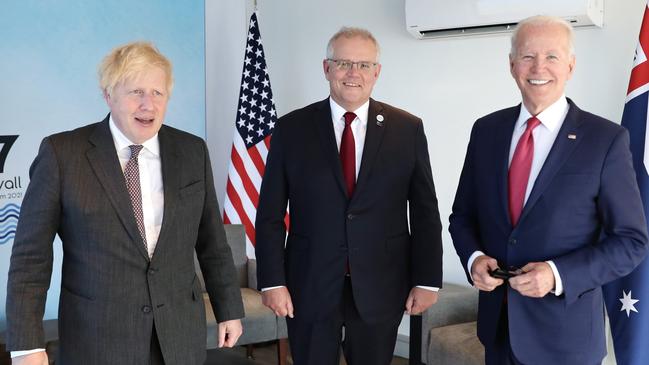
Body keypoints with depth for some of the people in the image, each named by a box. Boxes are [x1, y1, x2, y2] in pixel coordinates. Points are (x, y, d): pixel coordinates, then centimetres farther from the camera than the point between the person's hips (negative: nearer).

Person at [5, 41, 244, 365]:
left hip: (181, 336, 3)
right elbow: (31, 253, -7)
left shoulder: (192, 151, 2)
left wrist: (229, 309, 12)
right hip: (96, 338, -2)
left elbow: (211, 241, 10)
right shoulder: (62, 153, -7)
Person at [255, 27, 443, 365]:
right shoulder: (291, 128, -1)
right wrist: (272, 281, -6)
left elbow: (425, 212, 2)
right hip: (309, 287, 0)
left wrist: (427, 280, -1)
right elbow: (270, 214, 0)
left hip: (381, 288, 1)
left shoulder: (408, 129, 1)